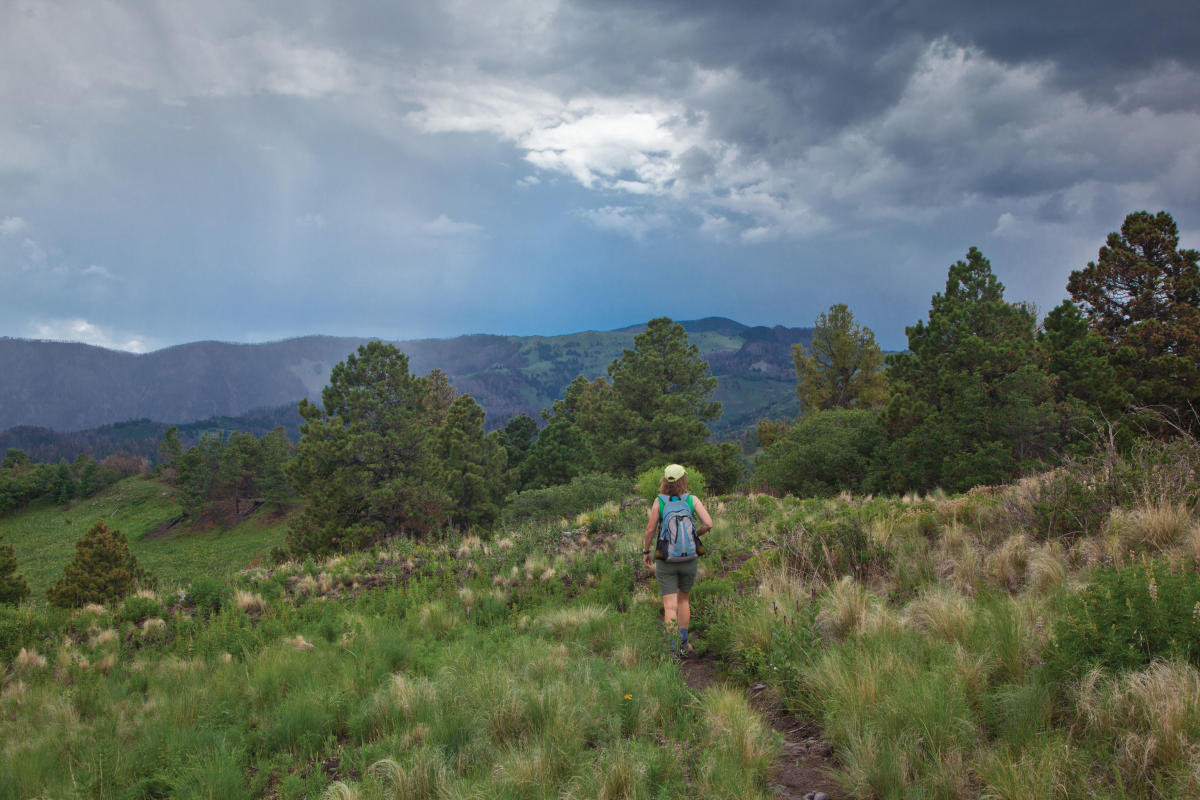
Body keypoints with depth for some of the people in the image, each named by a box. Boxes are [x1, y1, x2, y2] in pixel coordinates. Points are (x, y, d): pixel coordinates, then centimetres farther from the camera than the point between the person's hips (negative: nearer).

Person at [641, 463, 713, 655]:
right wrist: (694, 535, 9)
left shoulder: (659, 501, -7)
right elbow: (708, 524, -11)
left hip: (665, 560, -2)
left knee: (670, 606, 0)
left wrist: (646, 551, 8)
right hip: (689, 558, 2)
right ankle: (684, 643, 30)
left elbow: (650, 529, -7)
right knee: (683, 599, 23)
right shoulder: (692, 499, -5)